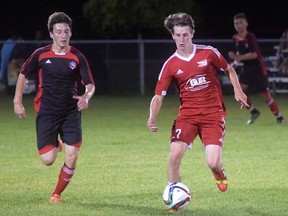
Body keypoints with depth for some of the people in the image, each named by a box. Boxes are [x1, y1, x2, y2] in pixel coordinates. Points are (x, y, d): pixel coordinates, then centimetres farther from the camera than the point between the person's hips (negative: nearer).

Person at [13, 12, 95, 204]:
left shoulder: (78, 57, -2)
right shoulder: (41, 55, -1)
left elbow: (90, 85, -3)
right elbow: (23, 75, 11)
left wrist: (86, 97, -26)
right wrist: (17, 102, 3)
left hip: (71, 112, 0)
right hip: (46, 113, 0)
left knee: (72, 158, -10)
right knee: (48, 160, -9)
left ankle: (57, 194, 13)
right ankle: (55, 143, 28)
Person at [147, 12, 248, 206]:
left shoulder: (209, 53, -1)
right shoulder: (171, 65, 0)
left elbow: (229, 70, 17)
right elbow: (159, 96, -1)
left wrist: (238, 90, 3)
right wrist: (153, 119, -18)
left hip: (213, 115, -1)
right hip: (187, 115, 1)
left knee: (213, 163, -13)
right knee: (175, 155, -20)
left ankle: (220, 174, 27)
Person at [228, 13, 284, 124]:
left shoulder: (250, 37, -18)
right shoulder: (236, 38, 2)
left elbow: (254, 54, -27)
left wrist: (238, 57, -34)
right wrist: (235, 63, 2)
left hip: (258, 69, -6)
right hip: (246, 69, 6)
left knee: (265, 95, -3)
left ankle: (279, 117, 13)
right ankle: (253, 112, 6)